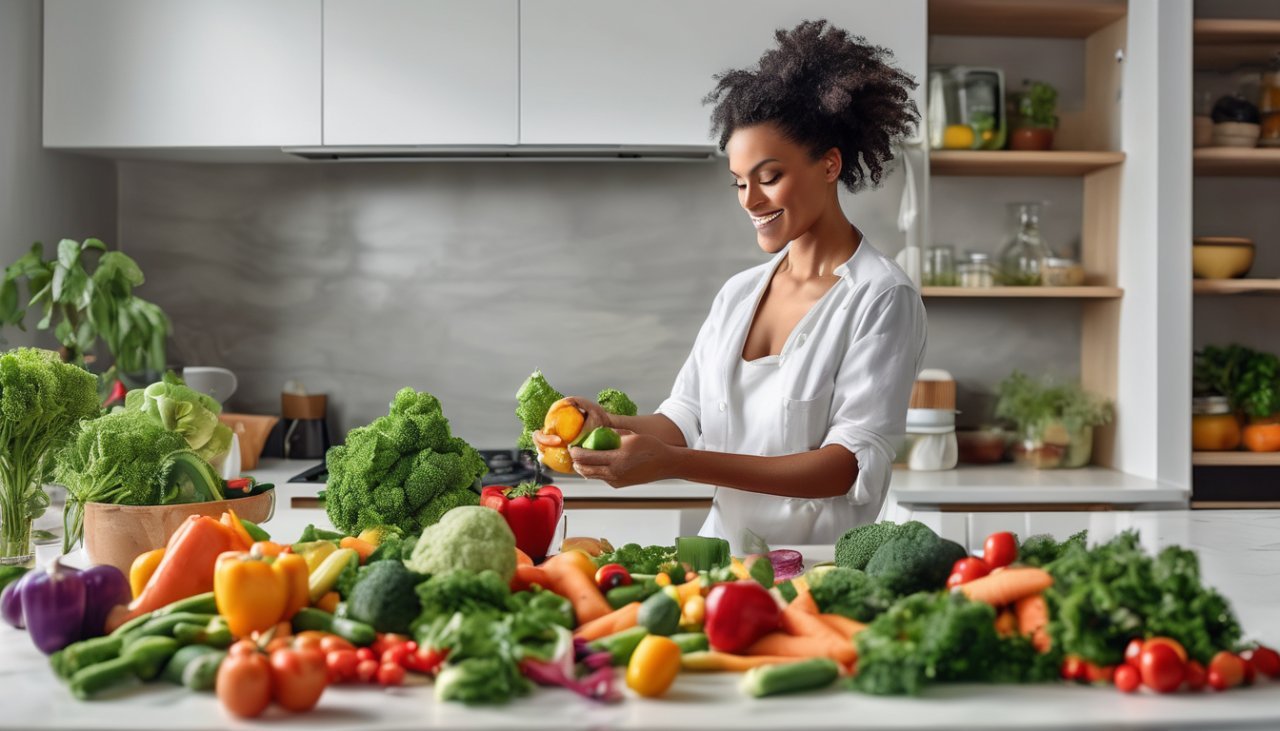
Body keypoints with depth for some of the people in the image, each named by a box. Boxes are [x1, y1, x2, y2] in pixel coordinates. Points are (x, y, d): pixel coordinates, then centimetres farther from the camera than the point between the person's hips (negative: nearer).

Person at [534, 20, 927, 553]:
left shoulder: (881, 298, -6)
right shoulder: (738, 294, 14)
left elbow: (854, 466, -15)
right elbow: (684, 418, 13)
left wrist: (674, 462, -24)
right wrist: (609, 425, -10)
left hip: (819, 565, -5)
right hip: (723, 557, 5)